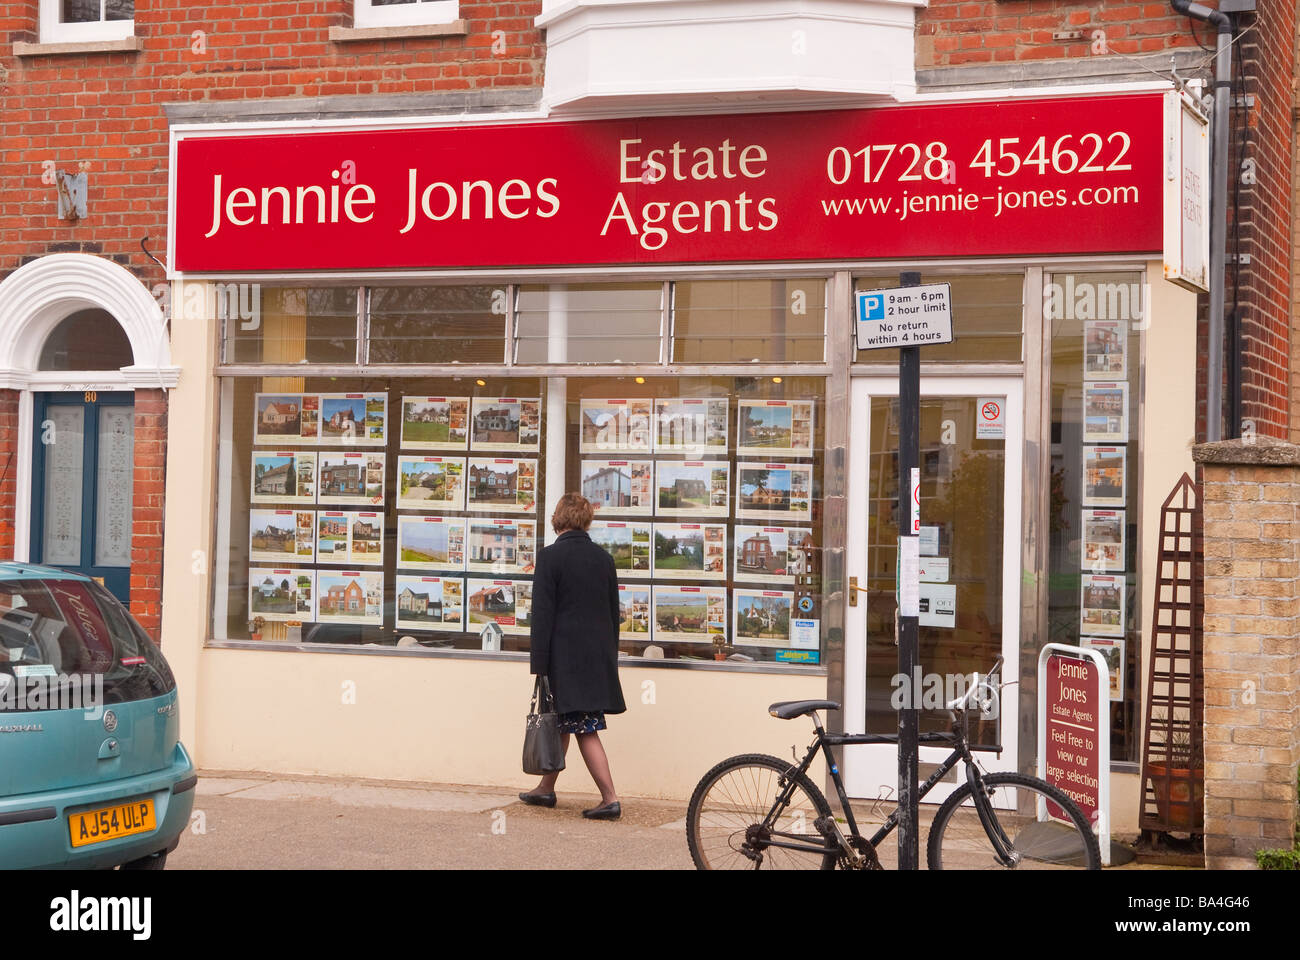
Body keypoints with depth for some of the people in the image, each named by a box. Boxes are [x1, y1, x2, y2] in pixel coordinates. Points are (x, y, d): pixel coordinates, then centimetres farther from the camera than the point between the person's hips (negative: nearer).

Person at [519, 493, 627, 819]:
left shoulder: (550, 556, -9)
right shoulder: (604, 558, 8)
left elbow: (542, 614, -11)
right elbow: (614, 611, 12)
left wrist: (539, 666, -9)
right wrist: (608, 656, 21)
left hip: (565, 657, -6)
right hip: (599, 657, 6)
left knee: (585, 730, -5)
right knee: (562, 724, 17)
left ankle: (610, 798, -10)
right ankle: (546, 788, 28)